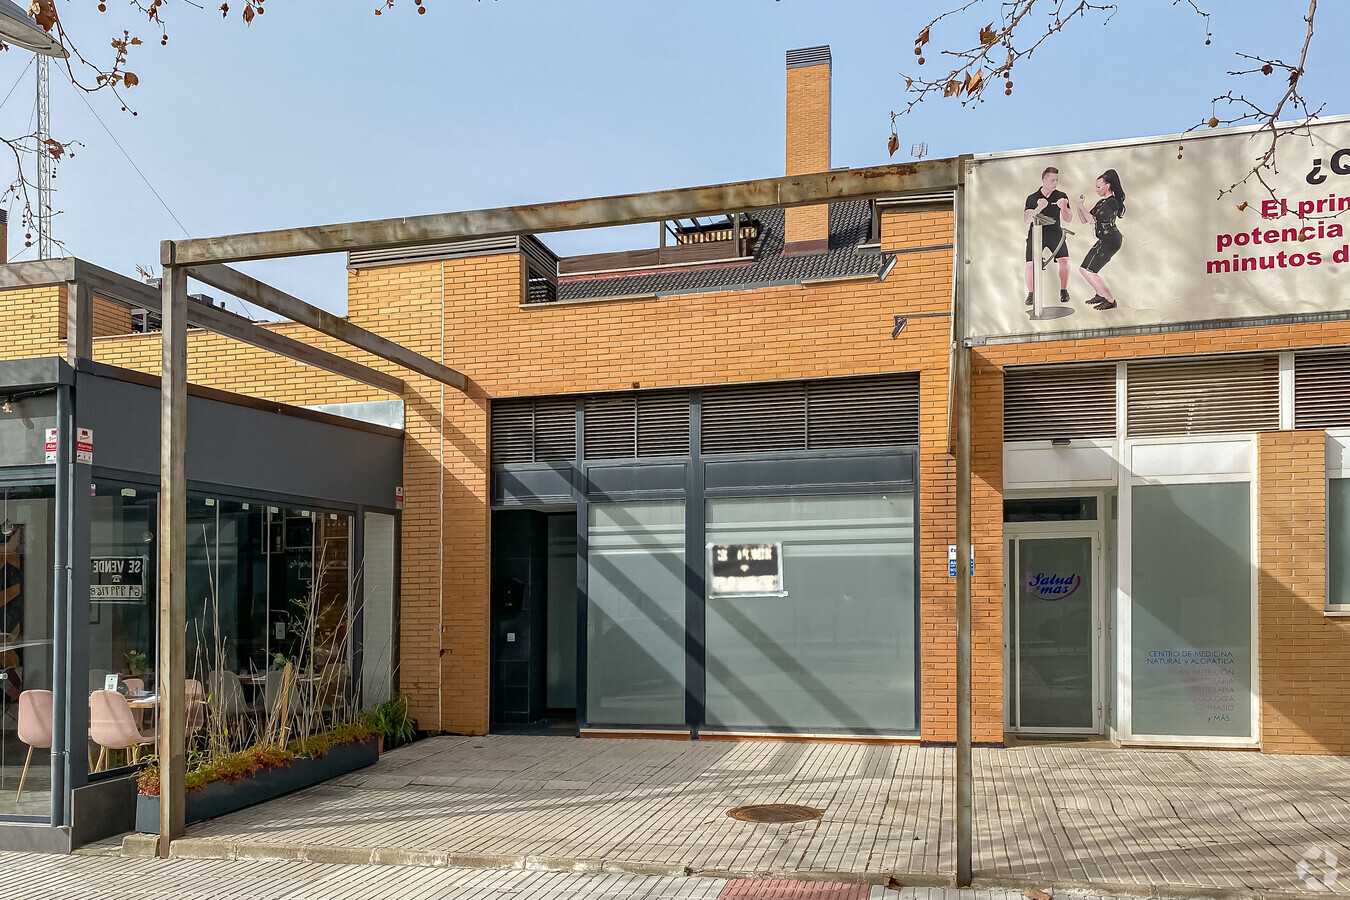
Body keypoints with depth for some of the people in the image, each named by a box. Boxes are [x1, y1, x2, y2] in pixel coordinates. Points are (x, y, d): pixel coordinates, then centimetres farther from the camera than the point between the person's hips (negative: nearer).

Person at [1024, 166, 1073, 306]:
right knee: (1031, 263, -11)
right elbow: (1026, 220, -17)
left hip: (1054, 232, 1)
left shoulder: (1061, 196, -4)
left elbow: (1069, 219, -5)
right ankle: (1031, 293, 7)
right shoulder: (1032, 198, -8)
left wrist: (1063, 208, -25)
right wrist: (1038, 208, -33)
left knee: (1064, 260, -13)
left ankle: (1063, 291, 4)